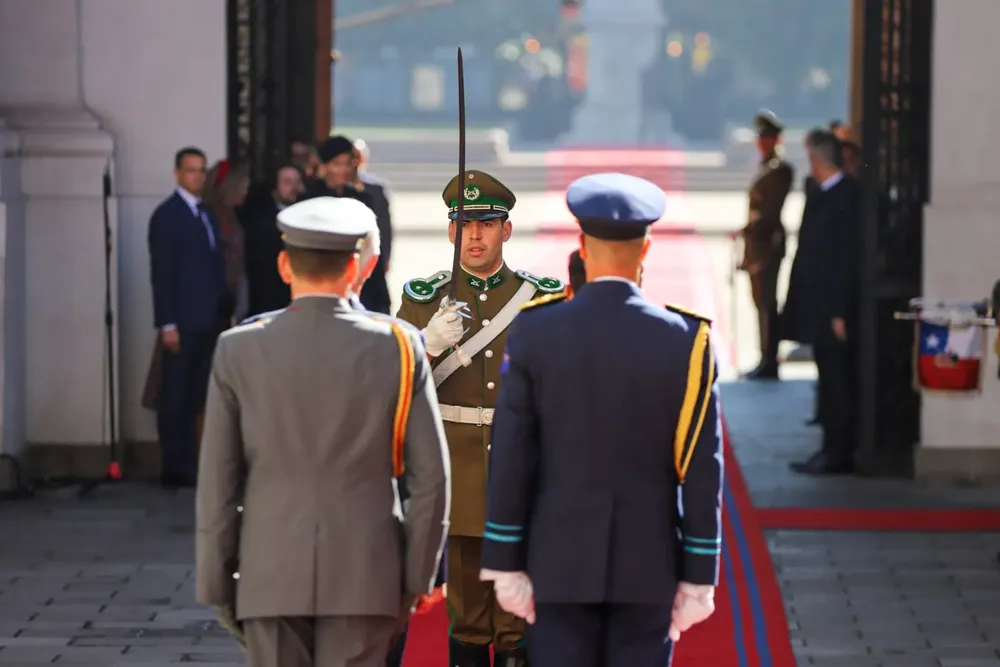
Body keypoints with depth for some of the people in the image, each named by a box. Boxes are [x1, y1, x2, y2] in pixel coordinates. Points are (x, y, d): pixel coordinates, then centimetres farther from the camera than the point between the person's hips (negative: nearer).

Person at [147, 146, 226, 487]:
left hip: (207, 322, 7)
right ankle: (175, 468, 0)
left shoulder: (206, 214, 17)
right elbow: (161, 274, -10)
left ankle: (188, 465, 10)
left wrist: (222, 314, 10)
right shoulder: (167, 215, -6)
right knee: (175, 398, -2)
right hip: (183, 323, -7)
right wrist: (167, 324, -15)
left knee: (194, 399, 8)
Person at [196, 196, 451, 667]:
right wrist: (416, 578, 6)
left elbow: (217, 482, -1)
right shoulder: (398, 348, -4)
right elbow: (430, 476, -3)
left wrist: (216, 584, 7)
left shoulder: (238, 351, -2)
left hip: (270, 576, 1)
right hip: (364, 576, 0)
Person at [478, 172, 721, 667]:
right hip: (650, 565, 0)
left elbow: (510, 459, -5)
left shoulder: (535, 334, -7)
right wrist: (698, 579, 0)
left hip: (560, 560, 0)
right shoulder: (686, 341, -8)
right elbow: (702, 473, -6)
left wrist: (505, 565, 2)